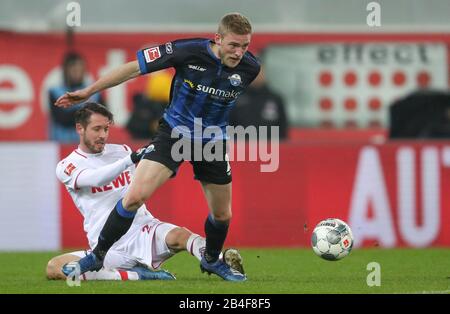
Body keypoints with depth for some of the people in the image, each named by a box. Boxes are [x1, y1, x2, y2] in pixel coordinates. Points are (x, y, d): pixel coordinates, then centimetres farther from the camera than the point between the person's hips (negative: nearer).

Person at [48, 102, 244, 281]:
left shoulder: (121, 151, 15)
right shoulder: (67, 166, 2)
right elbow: (96, 179, -17)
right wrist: (132, 159, -31)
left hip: (143, 231, 1)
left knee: (180, 235, -32)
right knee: (54, 268, -27)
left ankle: (225, 265, -56)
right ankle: (135, 275, -28)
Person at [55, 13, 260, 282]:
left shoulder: (250, 67, -14)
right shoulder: (188, 52, -24)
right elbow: (135, 67, -15)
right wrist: (87, 92, -13)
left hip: (212, 142, 3)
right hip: (174, 133, -3)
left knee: (222, 214, 11)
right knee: (136, 196, -18)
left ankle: (212, 260, 43)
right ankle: (97, 256, -2)